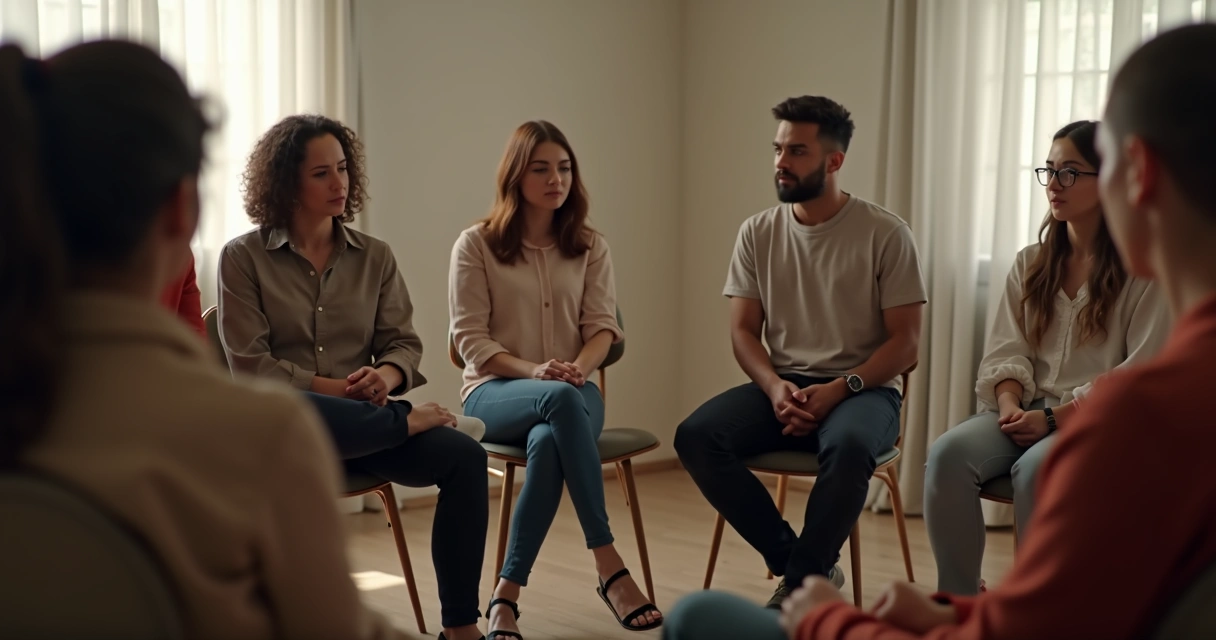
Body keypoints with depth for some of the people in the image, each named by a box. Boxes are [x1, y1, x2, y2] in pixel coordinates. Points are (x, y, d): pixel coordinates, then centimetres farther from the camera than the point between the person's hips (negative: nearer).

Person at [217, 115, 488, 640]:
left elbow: (405, 344, 10)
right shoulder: (244, 257, 1)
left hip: (362, 423, 4)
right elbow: (251, 366, -6)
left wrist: (384, 377, -14)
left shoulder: (374, 256, 13)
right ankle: (410, 421, -16)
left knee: (464, 457, -25)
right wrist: (338, 389, -15)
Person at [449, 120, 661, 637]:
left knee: (549, 441, -38)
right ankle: (608, 566, -39)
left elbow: (602, 325, 4)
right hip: (494, 392, -2)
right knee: (561, 400, -40)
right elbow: (470, 339, -4)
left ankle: (508, 593, -29)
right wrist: (535, 372, -21)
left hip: (571, 393, 2)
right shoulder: (475, 245, 2)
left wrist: (578, 368, -20)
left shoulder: (591, 246, 12)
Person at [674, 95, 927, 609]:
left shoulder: (885, 234, -4)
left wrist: (838, 389, -19)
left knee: (848, 445, -39)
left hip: (862, 390, -4)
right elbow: (743, 331, 6)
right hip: (780, 386, 4)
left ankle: (798, 586, -19)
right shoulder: (758, 233, 6)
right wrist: (775, 387, -15)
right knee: (695, 436, -23)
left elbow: (905, 340, -5)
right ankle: (812, 569, -12)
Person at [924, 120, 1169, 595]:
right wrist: (1010, 404, -13)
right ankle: (959, 603, -20)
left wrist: (1055, 418, -16)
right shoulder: (1031, 263, 15)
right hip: (1028, 410, 4)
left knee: (1036, 468, -37)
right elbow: (1006, 350, 9)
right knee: (948, 454, -27)